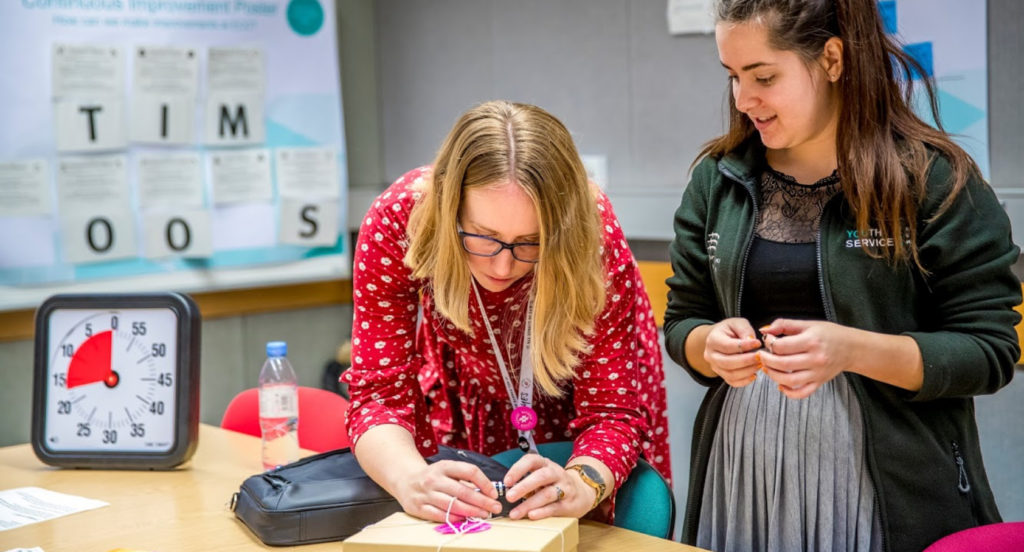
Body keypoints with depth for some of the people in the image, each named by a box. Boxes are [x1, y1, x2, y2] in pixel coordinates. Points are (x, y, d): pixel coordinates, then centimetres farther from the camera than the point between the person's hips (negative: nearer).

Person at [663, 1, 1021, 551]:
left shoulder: (936, 180, -9)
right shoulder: (717, 178, 3)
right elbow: (680, 324, 9)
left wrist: (851, 351, -23)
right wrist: (711, 346, -14)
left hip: (886, 492, -3)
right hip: (740, 481, 4)